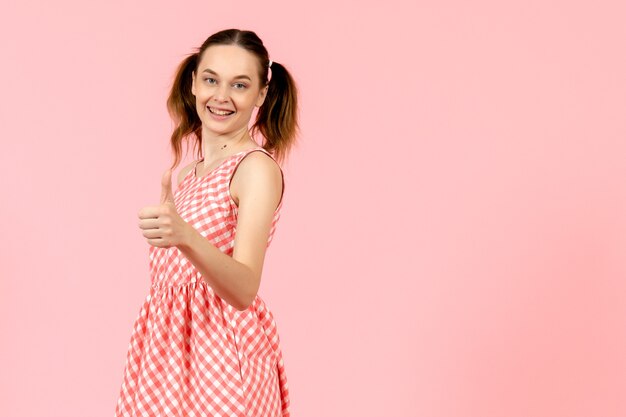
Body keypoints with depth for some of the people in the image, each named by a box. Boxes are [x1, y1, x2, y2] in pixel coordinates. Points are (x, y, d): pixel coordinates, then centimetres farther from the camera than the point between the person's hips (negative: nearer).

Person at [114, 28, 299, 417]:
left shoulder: (257, 168, -13)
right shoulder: (185, 173, 9)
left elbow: (244, 290, -26)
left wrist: (186, 237, -40)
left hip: (220, 351, -7)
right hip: (168, 347, 7)